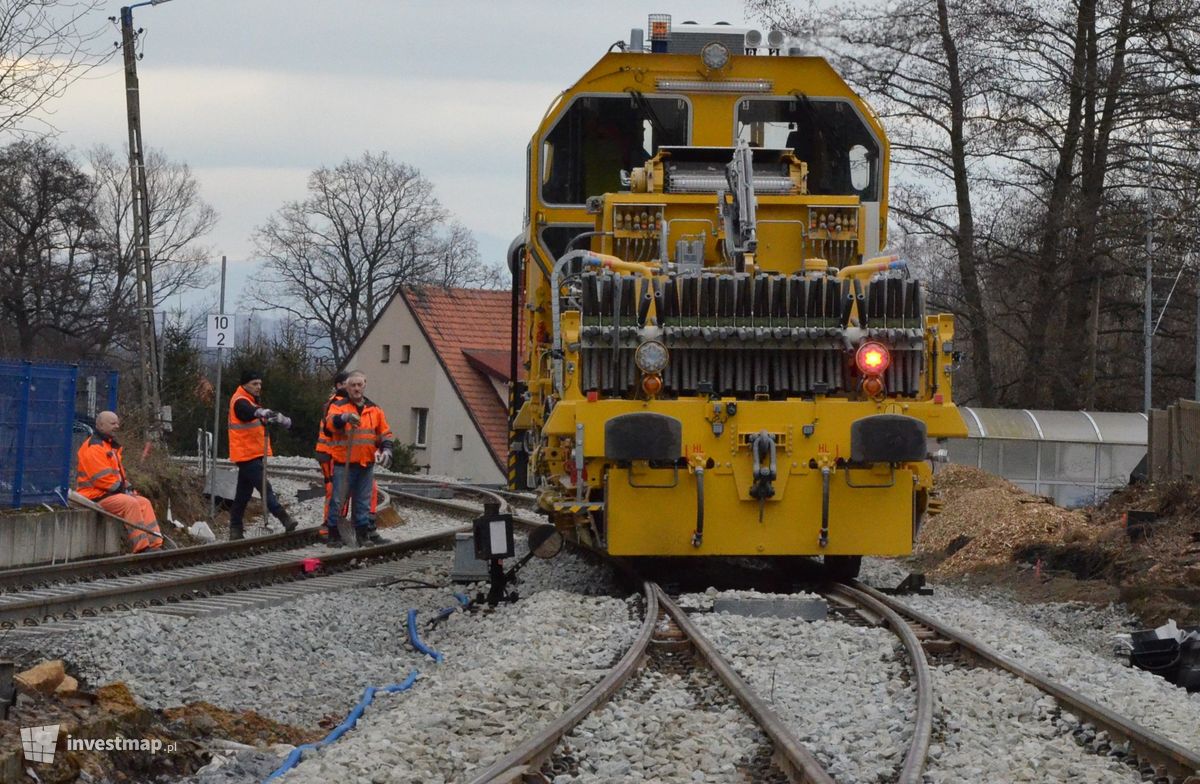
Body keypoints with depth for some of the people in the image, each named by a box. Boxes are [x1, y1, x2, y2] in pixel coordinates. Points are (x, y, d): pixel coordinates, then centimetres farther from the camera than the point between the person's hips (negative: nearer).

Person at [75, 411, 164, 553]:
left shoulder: (110, 445, 21)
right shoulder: (93, 447, -15)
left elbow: (119, 472, 26)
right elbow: (102, 478, -21)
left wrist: (127, 488, 8)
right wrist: (123, 489, -13)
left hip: (111, 493, 11)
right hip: (95, 496, -11)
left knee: (144, 502, 2)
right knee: (130, 503, -28)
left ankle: (154, 544, -4)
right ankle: (141, 547, -30)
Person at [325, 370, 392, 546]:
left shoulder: (373, 409, 13)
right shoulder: (338, 405, -3)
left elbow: (385, 433, 18)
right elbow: (330, 422, -23)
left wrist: (386, 449, 0)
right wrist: (344, 417, -44)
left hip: (366, 464, 5)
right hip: (343, 463, -5)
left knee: (363, 502, 10)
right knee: (339, 500, -4)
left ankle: (363, 532, 17)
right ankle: (333, 533, 2)